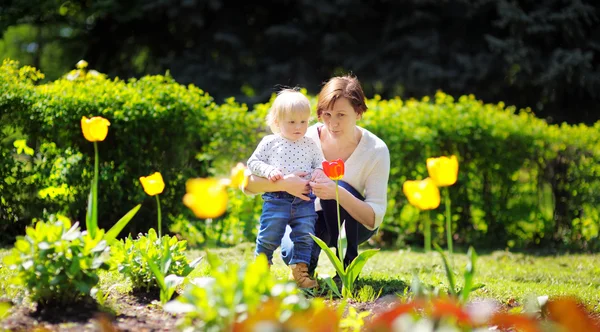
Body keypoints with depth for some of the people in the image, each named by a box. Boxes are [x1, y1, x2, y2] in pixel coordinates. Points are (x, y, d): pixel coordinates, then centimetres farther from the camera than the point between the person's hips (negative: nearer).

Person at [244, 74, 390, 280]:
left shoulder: (376, 151, -20)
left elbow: (374, 218, -27)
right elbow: (248, 184, -23)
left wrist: (339, 193, -45)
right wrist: (283, 184, -44)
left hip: (352, 224, 0)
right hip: (308, 216, 1)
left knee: (340, 188, -33)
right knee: (294, 254, -32)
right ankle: (307, 268, 6)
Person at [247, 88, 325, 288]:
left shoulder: (310, 145, 10)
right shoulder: (270, 143, 3)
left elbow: (321, 166, 12)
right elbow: (253, 163, 5)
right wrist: (268, 170, -14)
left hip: (304, 200, 2)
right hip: (276, 199, -2)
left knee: (305, 236, -1)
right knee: (269, 236, -2)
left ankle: (300, 271, 8)